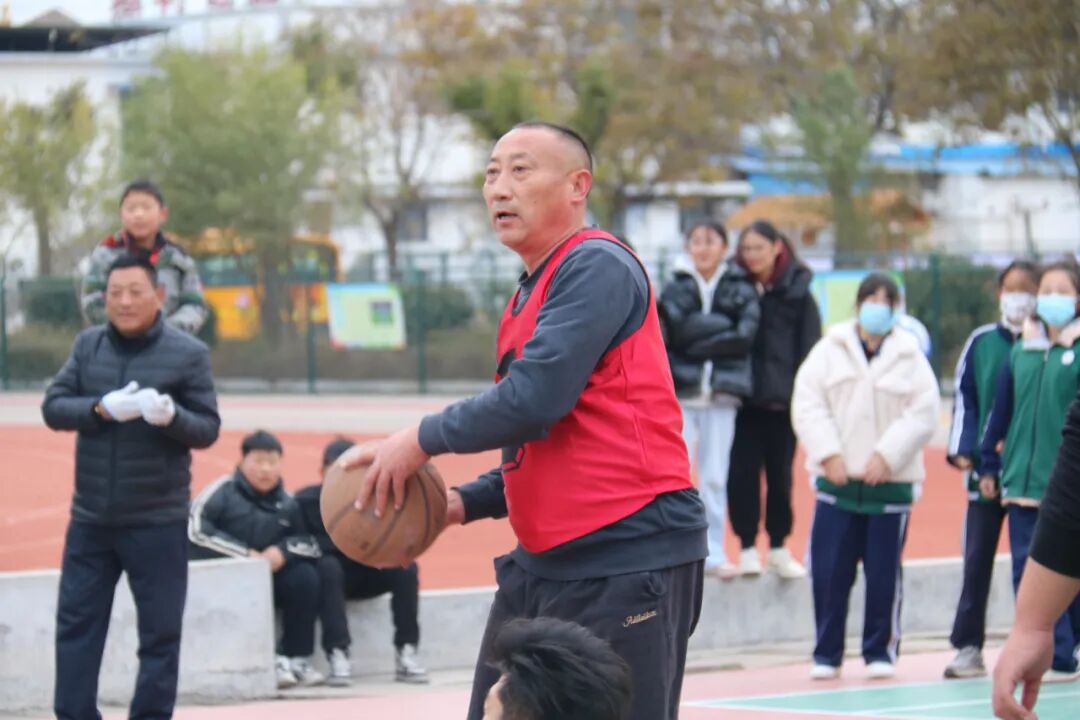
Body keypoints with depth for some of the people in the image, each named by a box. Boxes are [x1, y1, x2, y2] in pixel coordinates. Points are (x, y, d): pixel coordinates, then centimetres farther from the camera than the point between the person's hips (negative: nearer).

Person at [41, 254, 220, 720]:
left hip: (158, 522, -3)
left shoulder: (188, 354, -7)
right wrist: (101, 409, -21)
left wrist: (172, 417, -29)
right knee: (76, 622, 7)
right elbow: (53, 407, -2)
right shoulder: (88, 345, 3)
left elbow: (208, 429, -7)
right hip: (90, 518, 4)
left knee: (160, 632, 3)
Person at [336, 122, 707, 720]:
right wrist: (466, 503, 12)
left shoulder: (597, 268, -10)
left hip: (628, 563, -9)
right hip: (541, 569, 9)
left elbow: (536, 400, -20)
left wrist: (424, 439, -8)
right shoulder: (526, 298, 19)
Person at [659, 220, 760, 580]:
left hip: (721, 393, 0)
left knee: (715, 476, 4)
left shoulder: (741, 288, 7)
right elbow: (677, 330, -7)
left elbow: (745, 335, -7)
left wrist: (696, 342, -9)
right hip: (681, 392, 0)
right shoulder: (676, 288, 8)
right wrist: (722, 324, -13)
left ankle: (715, 552, 12)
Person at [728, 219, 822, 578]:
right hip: (744, 397, 0)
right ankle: (748, 547, 7)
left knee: (780, 474, 6)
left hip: (783, 399, 0)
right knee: (743, 474, -2)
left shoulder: (797, 291, 1)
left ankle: (778, 548, 17)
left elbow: (809, 349, 2)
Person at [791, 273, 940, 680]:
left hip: (890, 482, -1)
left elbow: (923, 414, -4)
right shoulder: (830, 350, 6)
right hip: (836, 480, 1)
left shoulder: (910, 357, 3)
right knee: (828, 571, -1)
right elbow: (807, 403, 0)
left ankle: (880, 651, 13)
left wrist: (887, 455, -14)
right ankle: (826, 654, 8)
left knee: (884, 574, 2)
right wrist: (828, 453, -11)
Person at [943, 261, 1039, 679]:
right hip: (986, 469, 2)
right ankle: (968, 647, 6)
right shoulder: (981, 343, 7)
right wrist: (963, 450, -3)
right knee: (977, 558, 2)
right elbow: (965, 398, 9)